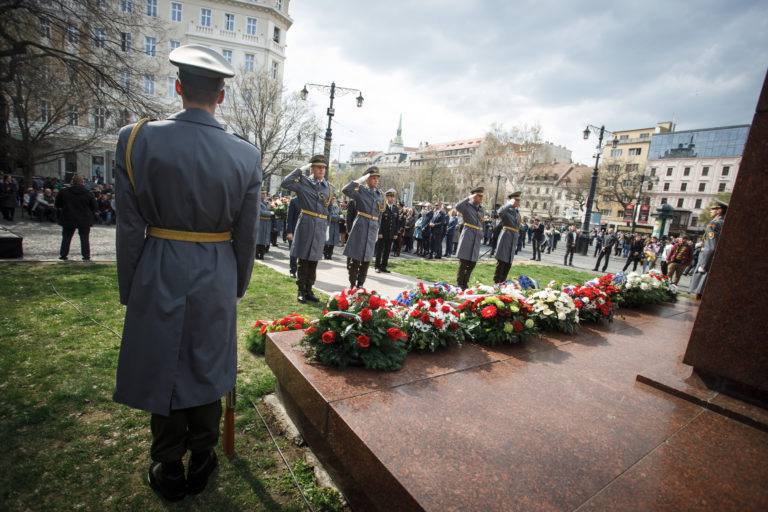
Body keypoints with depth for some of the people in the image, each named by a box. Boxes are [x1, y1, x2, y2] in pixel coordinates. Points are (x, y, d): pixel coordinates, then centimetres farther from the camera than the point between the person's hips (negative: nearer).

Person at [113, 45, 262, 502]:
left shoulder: (136, 140, -8)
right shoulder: (247, 156, -8)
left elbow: (129, 229, -4)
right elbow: (246, 237, -3)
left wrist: (129, 291, 8)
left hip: (158, 278, 0)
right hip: (216, 280, 1)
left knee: (163, 369, 17)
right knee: (206, 373, 17)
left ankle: (169, 473, 36)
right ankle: (202, 464, 38)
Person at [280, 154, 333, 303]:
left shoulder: (329, 187, 12)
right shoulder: (303, 182, -1)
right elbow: (285, 183, -18)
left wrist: (327, 226, 16)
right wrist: (300, 170, -11)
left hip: (320, 227, 4)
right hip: (306, 224, -4)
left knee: (314, 260, 9)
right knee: (303, 260, 1)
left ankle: (309, 290, 19)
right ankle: (301, 291, 12)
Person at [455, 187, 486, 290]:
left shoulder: (481, 208, 17)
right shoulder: (466, 206, -3)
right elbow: (457, 206, -26)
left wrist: (481, 235, 23)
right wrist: (469, 198, -22)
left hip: (477, 237, 6)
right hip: (468, 235, -6)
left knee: (472, 263, 7)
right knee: (464, 261, -4)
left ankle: (465, 282, 20)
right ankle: (459, 283, 7)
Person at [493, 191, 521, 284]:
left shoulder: (517, 213, 19)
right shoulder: (506, 210, -4)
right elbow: (500, 212, -31)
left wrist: (516, 243, 22)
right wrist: (510, 204, -24)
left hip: (514, 240, 7)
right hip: (506, 237, -7)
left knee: (508, 264, 9)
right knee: (501, 262, -5)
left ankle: (502, 282, 17)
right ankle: (496, 282, 2)